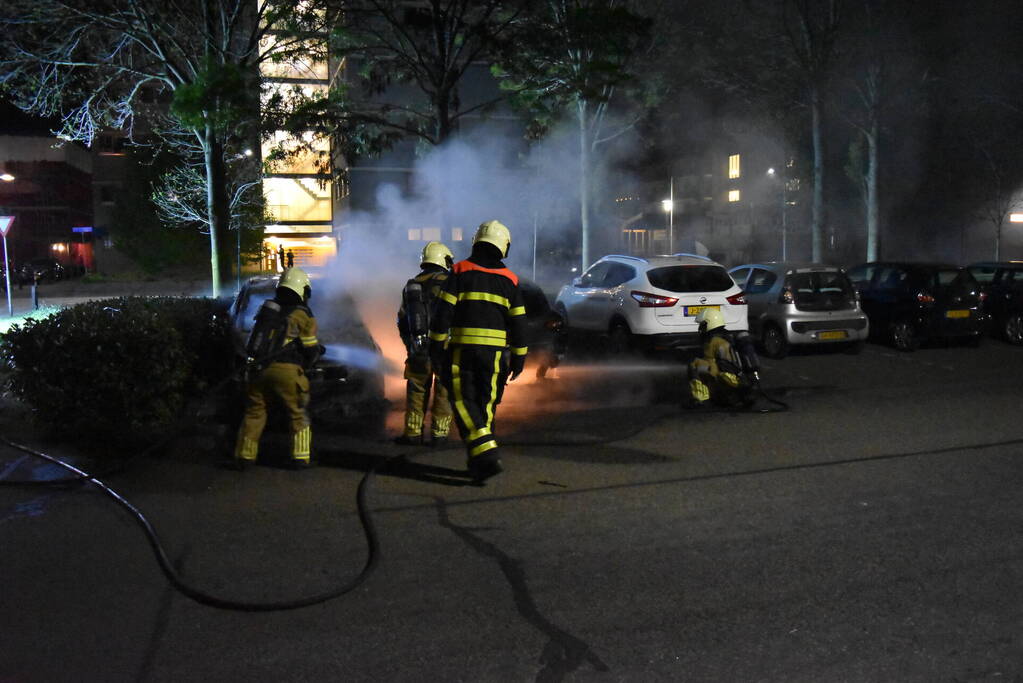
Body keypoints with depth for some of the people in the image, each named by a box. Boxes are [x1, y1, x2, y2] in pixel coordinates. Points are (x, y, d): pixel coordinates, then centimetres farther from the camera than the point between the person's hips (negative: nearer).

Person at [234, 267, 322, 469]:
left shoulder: (267, 308, 12)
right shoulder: (303, 315, -3)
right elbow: (311, 350, -3)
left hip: (259, 367, 4)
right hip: (286, 369, -4)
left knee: (254, 411, 16)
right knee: (298, 414, 10)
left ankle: (244, 456, 18)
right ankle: (301, 457, 11)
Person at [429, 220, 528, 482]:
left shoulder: (460, 271, 0)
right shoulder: (509, 279, 6)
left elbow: (443, 311, -5)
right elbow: (518, 323, 6)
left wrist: (436, 345, 1)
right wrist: (518, 357, 12)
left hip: (463, 349, -2)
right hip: (495, 351, 3)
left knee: (464, 402, -1)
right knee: (486, 403, 11)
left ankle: (486, 453, -17)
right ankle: (478, 461, 17)